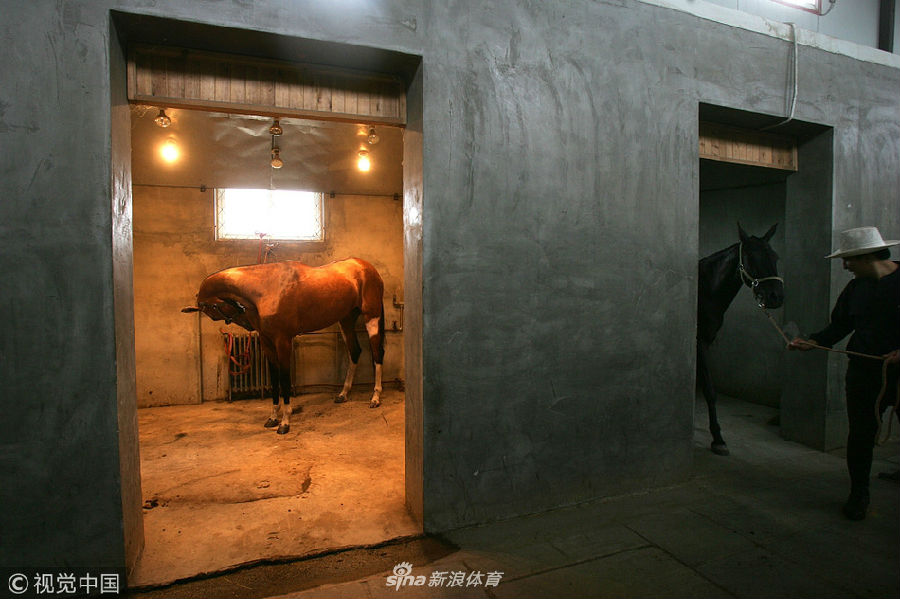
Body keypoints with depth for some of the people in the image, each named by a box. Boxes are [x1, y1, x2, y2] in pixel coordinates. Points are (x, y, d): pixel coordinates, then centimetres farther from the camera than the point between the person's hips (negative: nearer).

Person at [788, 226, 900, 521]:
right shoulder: (855, 288, 7)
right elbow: (839, 326, 12)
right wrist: (812, 342, -3)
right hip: (864, 372, 4)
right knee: (860, 435, 10)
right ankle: (858, 494, 26)